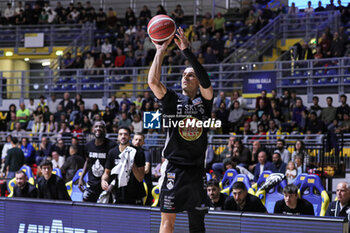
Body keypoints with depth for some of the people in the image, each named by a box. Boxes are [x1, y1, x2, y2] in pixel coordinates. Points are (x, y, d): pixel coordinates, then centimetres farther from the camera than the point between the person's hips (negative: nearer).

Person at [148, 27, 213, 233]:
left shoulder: (204, 101, 8)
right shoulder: (173, 100, 7)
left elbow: (206, 82, -12)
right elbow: (153, 82, -9)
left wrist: (187, 51, -16)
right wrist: (160, 51, -9)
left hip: (196, 170, 2)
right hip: (174, 168, -1)